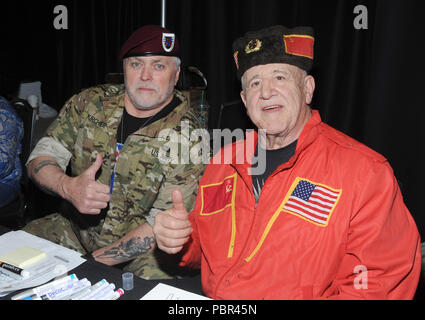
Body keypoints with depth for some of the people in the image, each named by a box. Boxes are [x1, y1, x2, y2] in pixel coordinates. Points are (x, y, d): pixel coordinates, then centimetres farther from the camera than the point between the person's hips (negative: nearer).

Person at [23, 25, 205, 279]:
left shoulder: (188, 135, -14)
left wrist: (94, 262, -20)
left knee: (155, 277, -32)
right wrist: (68, 187, -21)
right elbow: (40, 158, 2)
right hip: (76, 228, 3)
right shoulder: (90, 103, 0)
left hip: (146, 250, -3)